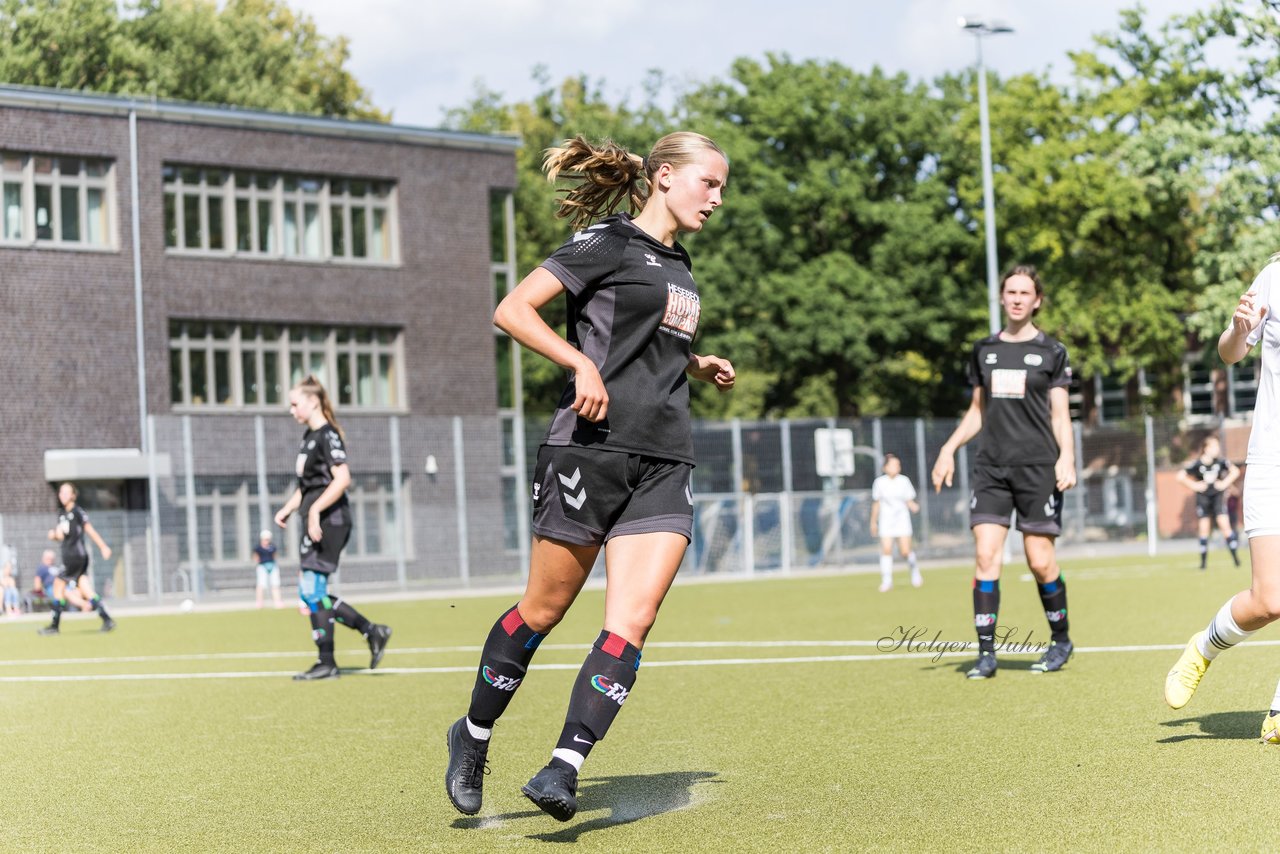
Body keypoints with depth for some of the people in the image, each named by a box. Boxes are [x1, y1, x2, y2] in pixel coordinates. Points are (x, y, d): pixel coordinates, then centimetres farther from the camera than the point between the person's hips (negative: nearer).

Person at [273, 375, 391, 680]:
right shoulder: (309, 437, 18)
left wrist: (315, 510, -25)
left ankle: (326, 663, -1)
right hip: (315, 521, 10)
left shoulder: (327, 435, -11)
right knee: (310, 593, 9)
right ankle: (372, 632, 14)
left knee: (312, 591, -7)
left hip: (329, 520, -10)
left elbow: (342, 479, -22)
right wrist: (288, 509, 15)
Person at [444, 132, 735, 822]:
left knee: (633, 618, -10)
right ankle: (473, 735, 23)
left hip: (664, 465, 6)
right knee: (545, 609, 3)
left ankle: (564, 767, -12)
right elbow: (512, 310, -10)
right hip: (591, 450, -6)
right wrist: (581, 362, -21)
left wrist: (700, 368, 20)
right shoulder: (607, 243, -3)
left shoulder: (678, 266, 21)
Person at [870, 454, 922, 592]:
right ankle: (886, 581, -4)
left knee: (905, 551, -7)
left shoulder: (904, 481, 0)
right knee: (886, 549, -12)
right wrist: (873, 522, 14)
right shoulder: (879, 482, 0)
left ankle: (914, 569, 23)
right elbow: (876, 503, 10)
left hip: (902, 519, 0)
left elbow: (909, 501, 5)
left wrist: (914, 506, -18)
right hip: (886, 520, 0)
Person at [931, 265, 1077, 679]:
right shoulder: (985, 350, 13)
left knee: (1040, 562, -3)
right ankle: (986, 652, -6)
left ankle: (1061, 641, 18)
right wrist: (948, 449, 10)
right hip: (991, 467, 3)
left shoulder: (1051, 351, 3)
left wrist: (1066, 457, -11)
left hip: (1038, 468, -3)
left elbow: (1060, 415, 3)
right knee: (986, 555, -8)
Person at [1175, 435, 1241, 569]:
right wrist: (1194, 486, -8)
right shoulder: (1197, 464, -12)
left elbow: (1235, 471, 5)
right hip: (1203, 497, -1)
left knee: (1224, 524, -9)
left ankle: (1235, 555, -5)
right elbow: (1180, 477, -8)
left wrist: (1225, 483, -3)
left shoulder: (1220, 462, -7)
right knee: (1204, 528, 1)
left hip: (1217, 496, 1)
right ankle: (1203, 559, 11)